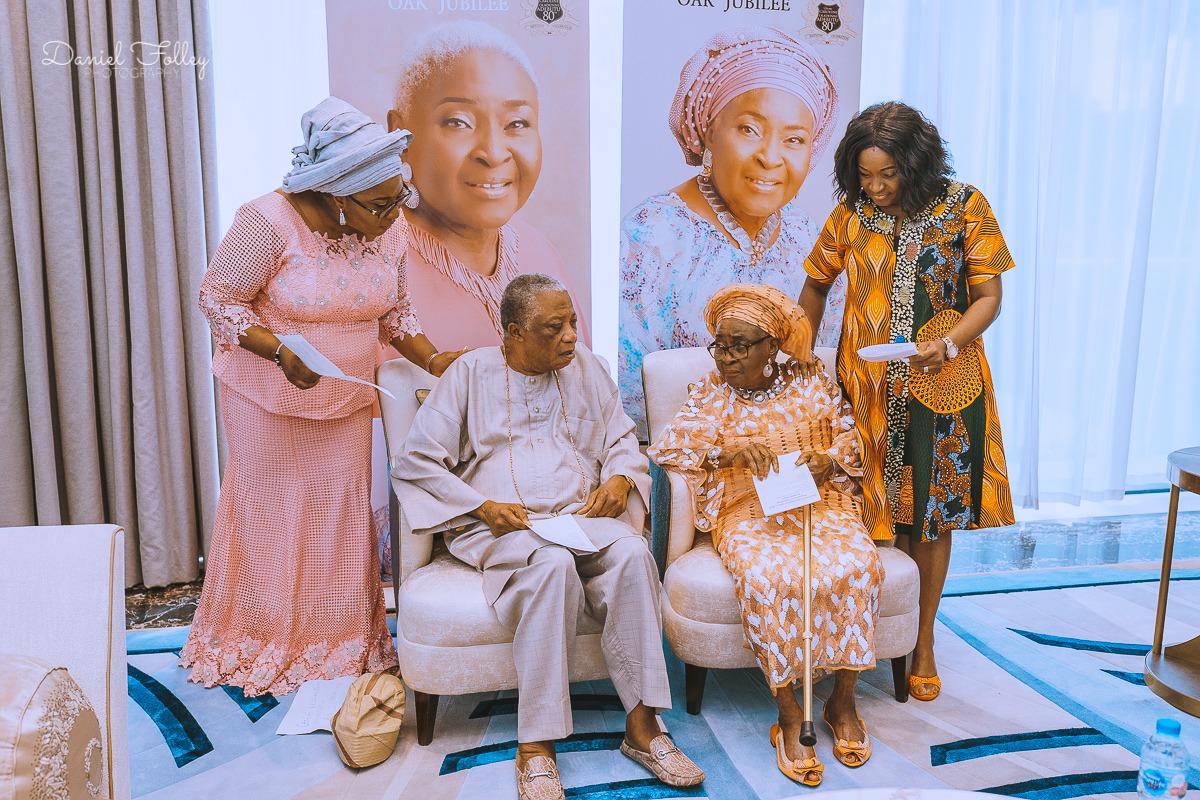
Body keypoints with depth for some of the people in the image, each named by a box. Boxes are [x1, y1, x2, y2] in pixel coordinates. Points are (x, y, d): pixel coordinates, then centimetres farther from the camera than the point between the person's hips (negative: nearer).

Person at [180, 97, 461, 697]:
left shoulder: (390, 228, -6)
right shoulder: (270, 222, -23)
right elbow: (218, 297, -14)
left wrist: (434, 361, -9)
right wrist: (281, 353, -29)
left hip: (347, 400, 4)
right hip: (269, 399, -4)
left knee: (343, 513, 11)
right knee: (270, 513, 10)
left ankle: (343, 643, 29)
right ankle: (265, 643, 31)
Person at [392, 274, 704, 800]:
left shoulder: (585, 368, 13)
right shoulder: (471, 373, 3)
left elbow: (621, 438, 20)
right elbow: (416, 462, -1)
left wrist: (621, 477, -4)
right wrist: (483, 506, -13)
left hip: (580, 515, 3)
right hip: (500, 524, -3)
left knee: (631, 552, -30)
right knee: (553, 563, -36)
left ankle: (641, 725, -23)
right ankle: (536, 746, -29)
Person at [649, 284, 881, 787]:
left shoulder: (812, 383, 14)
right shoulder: (710, 394, 10)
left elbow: (851, 439, 16)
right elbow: (664, 447, -3)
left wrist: (829, 461, -7)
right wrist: (729, 449, -18)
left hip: (819, 502, 2)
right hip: (747, 512, -1)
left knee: (855, 566, -29)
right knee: (768, 576, -34)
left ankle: (843, 701, -10)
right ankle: (789, 715, -19)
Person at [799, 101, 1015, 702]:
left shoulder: (964, 207, -4)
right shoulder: (852, 213, 2)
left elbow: (988, 297, -3)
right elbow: (816, 284, 15)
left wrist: (949, 343, -21)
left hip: (941, 386, -1)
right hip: (867, 387, 1)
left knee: (931, 518, 6)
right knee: (874, 513, 4)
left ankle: (923, 644, 22)